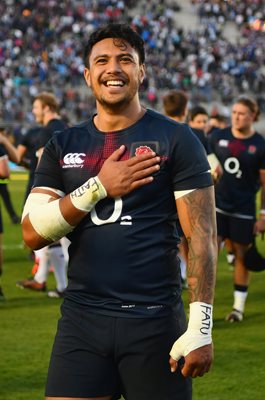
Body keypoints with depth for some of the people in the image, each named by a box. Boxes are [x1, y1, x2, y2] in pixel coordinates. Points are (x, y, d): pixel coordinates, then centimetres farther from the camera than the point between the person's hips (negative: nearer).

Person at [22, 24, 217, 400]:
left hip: (154, 319, -3)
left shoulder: (175, 139, 0)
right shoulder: (63, 146, 10)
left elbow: (202, 235, -5)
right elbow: (32, 234, 2)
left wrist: (201, 326, -14)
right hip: (81, 319, 3)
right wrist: (98, 187, -10)